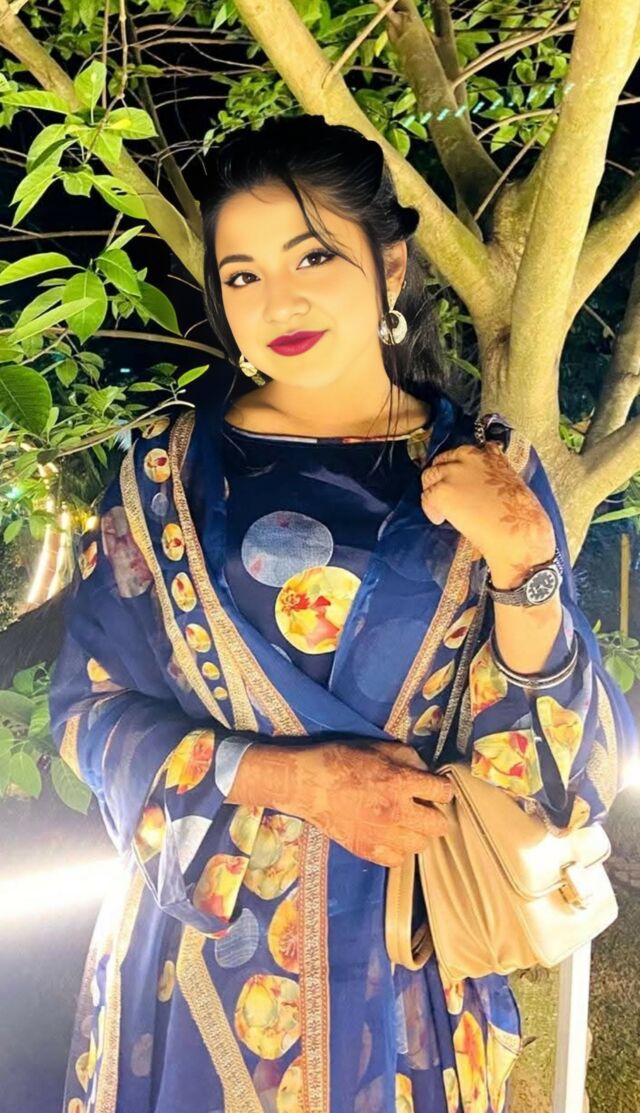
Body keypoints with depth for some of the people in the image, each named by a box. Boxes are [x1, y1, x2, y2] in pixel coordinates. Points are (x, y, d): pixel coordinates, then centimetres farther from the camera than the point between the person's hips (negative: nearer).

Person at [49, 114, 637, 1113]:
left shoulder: (487, 469, -5)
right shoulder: (171, 471, -5)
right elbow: (91, 702, -6)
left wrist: (521, 567, -23)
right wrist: (292, 777, -18)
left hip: (412, 955, 0)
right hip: (203, 942, 0)